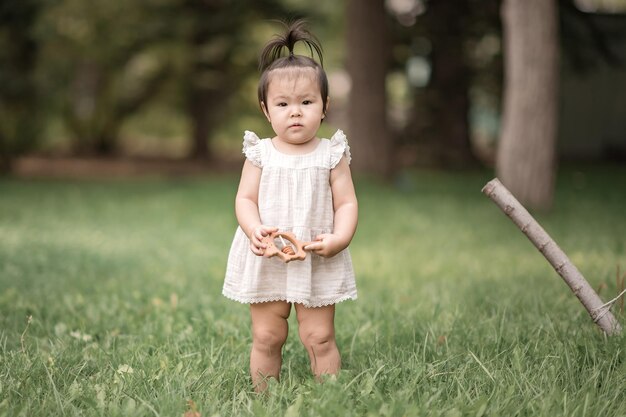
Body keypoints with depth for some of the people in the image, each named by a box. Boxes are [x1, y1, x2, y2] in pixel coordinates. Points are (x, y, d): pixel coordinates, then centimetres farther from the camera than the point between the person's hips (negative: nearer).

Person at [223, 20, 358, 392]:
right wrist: (254, 229, -22)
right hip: (266, 262, 1)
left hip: (318, 263, -1)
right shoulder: (260, 154, 0)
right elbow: (245, 199, -2)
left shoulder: (331, 154, -2)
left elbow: (346, 203, -3)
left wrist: (339, 238, -21)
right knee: (266, 337, 10)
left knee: (320, 337, 4)